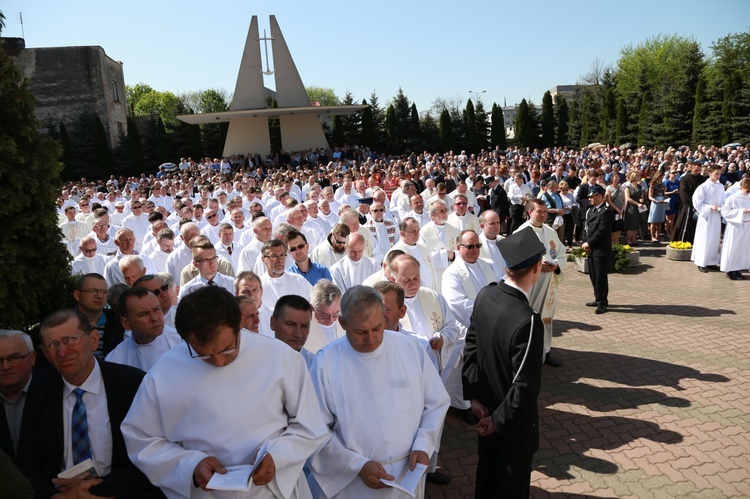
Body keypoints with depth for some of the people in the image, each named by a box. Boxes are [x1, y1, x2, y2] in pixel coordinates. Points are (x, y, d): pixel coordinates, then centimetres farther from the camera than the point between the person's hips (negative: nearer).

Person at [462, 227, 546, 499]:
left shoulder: (484, 295, -13)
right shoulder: (528, 321, -35)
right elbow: (526, 387, -28)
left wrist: (473, 395, 2)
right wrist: (500, 421, -13)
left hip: (485, 409, 6)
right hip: (512, 424, -6)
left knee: (486, 473, 28)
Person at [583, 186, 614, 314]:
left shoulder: (606, 212, -13)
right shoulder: (591, 210, 15)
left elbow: (601, 231, -19)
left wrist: (589, 243, -14)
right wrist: (585, 243, -1)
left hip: (601, 250, -9)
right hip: (591, 250, 9)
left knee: (600, 277, -2)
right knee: (593, 276, 16)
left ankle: (602, 303, 8)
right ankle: (598, 299, 28)